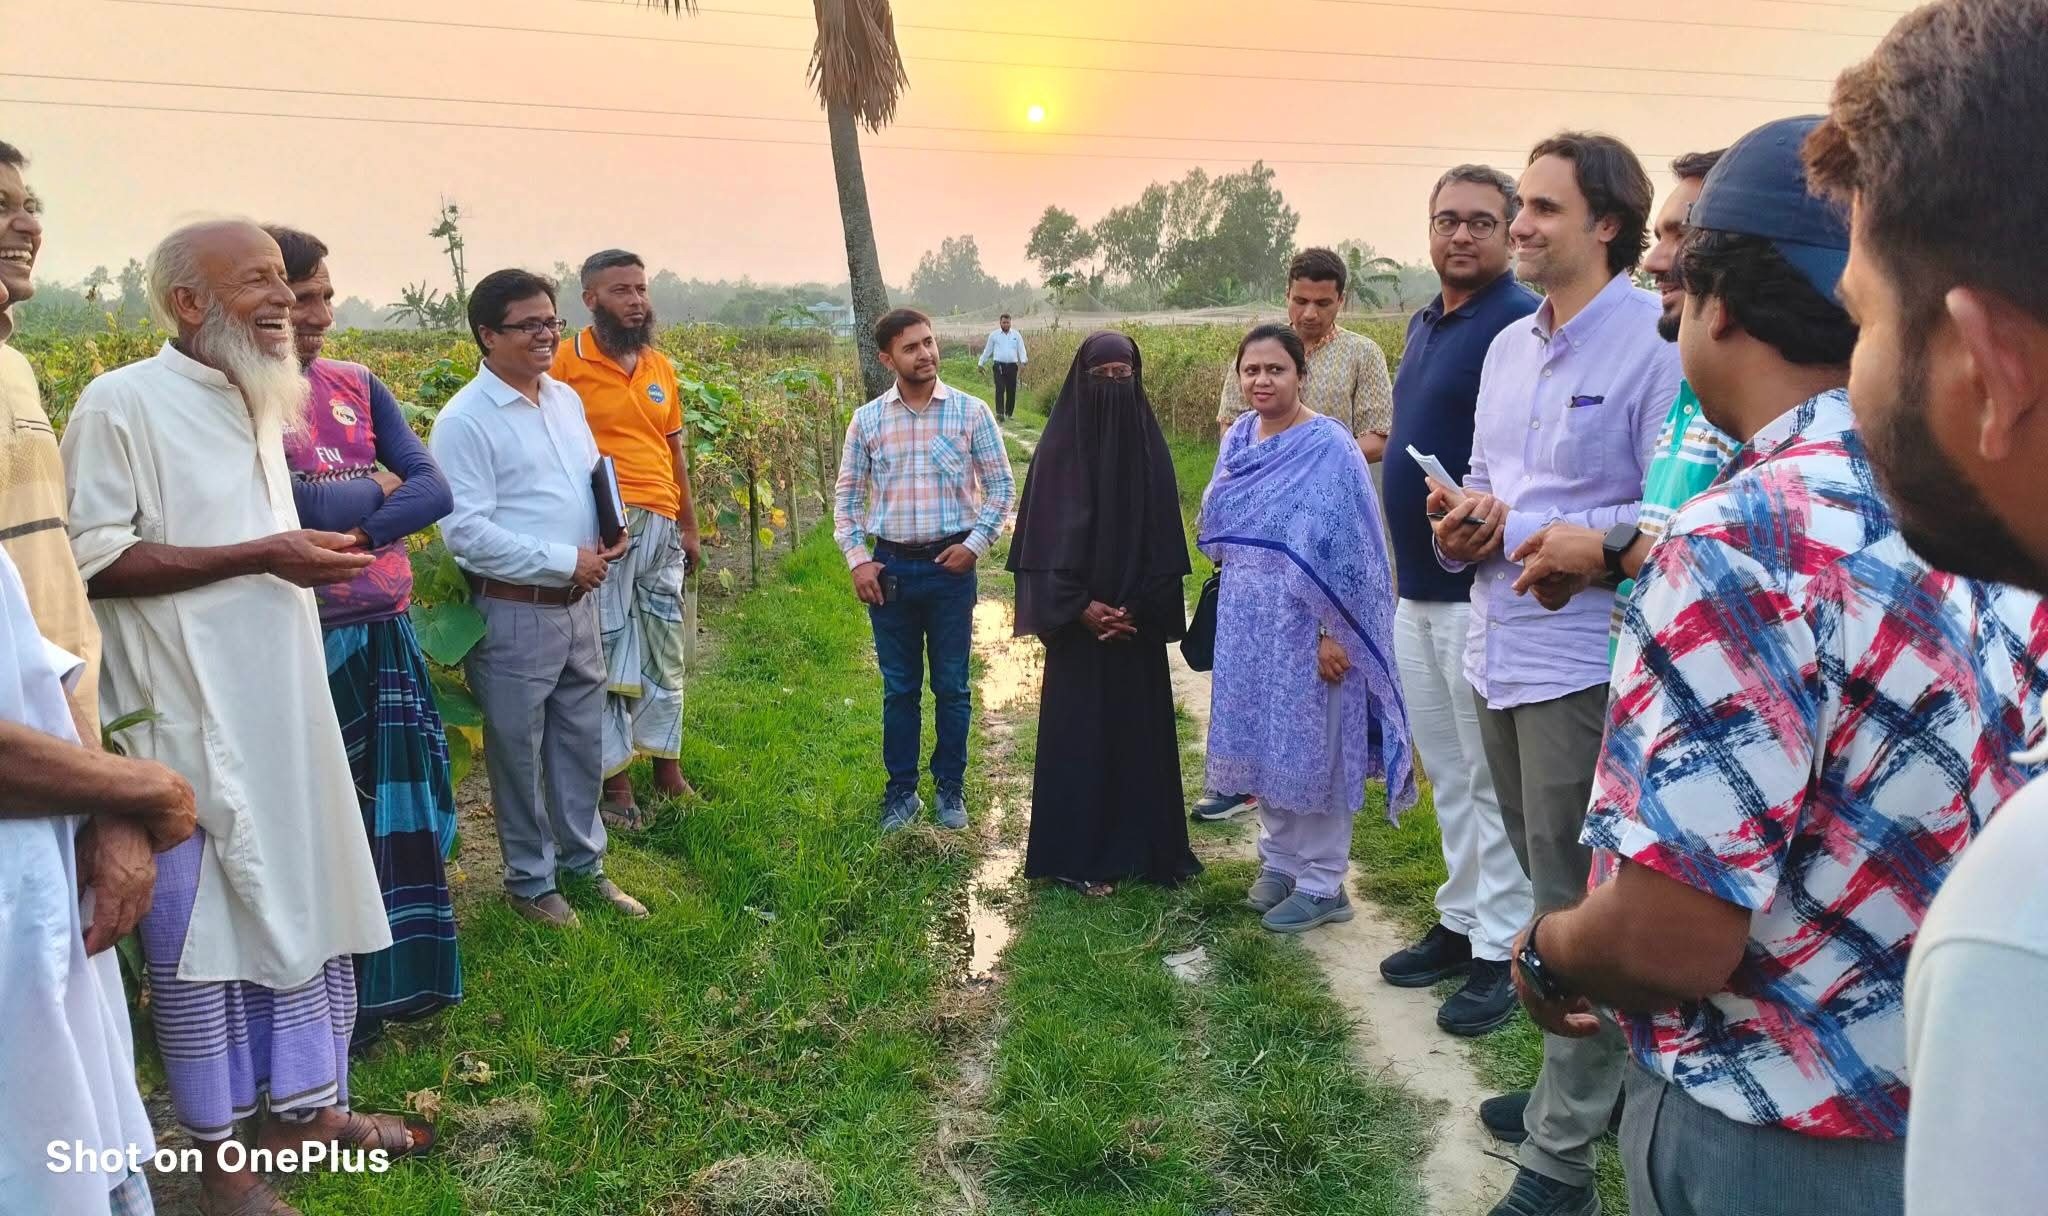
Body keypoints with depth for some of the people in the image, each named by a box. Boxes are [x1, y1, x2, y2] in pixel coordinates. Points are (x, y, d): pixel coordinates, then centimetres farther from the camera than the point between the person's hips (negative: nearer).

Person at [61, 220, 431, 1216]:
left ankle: (305, 1101, 27)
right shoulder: (123, 403, -11)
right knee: (205, 926, 2)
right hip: (191, 722, -7)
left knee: (312, 901, 12)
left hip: (284, 710, 8)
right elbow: (93, 560, -17)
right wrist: (263, 555, -20)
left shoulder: (258, 401, 13)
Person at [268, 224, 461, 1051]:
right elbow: (291, 504, -23)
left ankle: (397, 978, 29)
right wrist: (375, 489, -6)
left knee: (399, 808, 13)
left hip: (387, 629, 6)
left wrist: (358, 533, -16)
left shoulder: (359, 387, 8)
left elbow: (435, 491, -1)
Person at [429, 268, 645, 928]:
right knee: (518, 753, 8)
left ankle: (584, 861, 32)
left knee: (582, 741, 16)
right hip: (513, 613, -7)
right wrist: (565, 561, -19)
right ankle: (530, 879, 24)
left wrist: (610, 534, -1)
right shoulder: (464, 420, -14)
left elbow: (595, 477, 20)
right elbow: (465, 531, -20)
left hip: (578, 603, 7)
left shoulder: (566, 398, 9)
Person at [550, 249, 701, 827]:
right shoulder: (567, 362, -5)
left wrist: (690, 527, 19)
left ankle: (667, 764, 25)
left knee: (665, 650, 12)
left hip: (663, 526, 6)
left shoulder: (661, 366, 13)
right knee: (608, 654, 1)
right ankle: (615, 779, 11)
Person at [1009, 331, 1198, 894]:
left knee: (1140, 729, 8)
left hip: (1138, 623, 3)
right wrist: (1080, 606, -13)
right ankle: (1080, 856, 10)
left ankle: (1140, 845, 20)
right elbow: (1043, 535, -6)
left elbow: (1164, 534, 3)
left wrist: (1139, 608, -8)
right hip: (1079, 622, -3)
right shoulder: (1059, 446, -5)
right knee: (1079, 732, 1)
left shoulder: (1149, 445, 3)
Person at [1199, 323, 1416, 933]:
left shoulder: (1328, 447, -13)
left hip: (1305, 623, -6)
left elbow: (1344, 546, -16)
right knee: (1263, 741, 14)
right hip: (1247, 620, 7)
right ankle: (1279, 860, 30)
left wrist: (1332, 633, -19)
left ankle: (1323, 884, 15)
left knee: (1312, 746, 2)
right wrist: (1233, 601, 13)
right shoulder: (1237, 438, 7)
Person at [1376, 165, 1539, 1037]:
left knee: (1492, 782, 1)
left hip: (1480, 590, -9)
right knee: (1447, 775, 17)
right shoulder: (1423, 323, 15)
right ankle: (1458, 924, 30)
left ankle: (1501, 954, 12)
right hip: (1417, 588, 9)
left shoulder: (1520, 325, -12)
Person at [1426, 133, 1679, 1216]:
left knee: (1575, 911, 0)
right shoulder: (1508, 348, 16)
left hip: (1581, 660, -8)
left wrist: (1522, 529, -18)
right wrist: (1461, 519, -1)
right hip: (1498, 649, 8)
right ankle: (1587, 1077, 39)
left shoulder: (1656, 341, -11)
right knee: (1546, 885, 20)